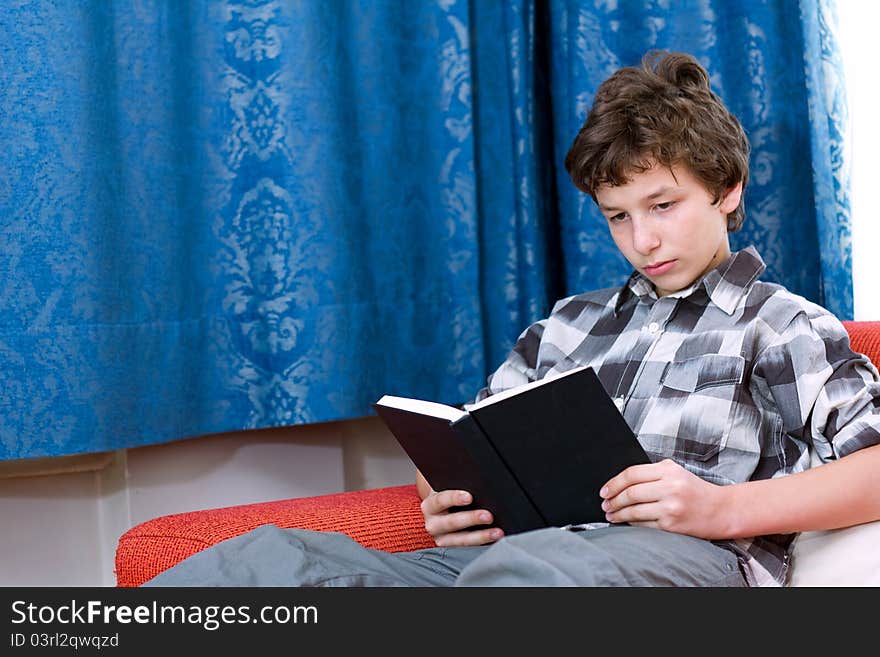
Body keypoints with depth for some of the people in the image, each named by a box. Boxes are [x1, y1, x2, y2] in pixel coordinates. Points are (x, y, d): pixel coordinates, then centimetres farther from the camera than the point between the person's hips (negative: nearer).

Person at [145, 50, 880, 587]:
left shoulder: (784, 324, 15)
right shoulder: (571, 321, 31)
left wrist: (724, 508, -16)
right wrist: (445, 498, 2)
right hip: (516, 545, 5)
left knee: (533, 571, -43)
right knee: (268, 558, -23)